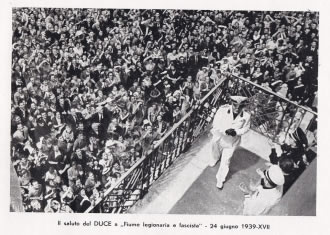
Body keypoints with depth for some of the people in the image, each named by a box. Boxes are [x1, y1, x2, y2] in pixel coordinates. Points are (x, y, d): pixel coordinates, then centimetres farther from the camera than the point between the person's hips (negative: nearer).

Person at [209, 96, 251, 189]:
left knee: (225, 161, 8)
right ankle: (214, 159, 71)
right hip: (218, 137, 1)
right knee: (215, 151, 32)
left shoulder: (246, 116, -26)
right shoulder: (223, 109, -29)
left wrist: (236, 132, -27)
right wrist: (225, 130, -36)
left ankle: (220, 179, 35)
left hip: (231, 142, -1)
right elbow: (215, 123, -21)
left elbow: (245, 128, -7)